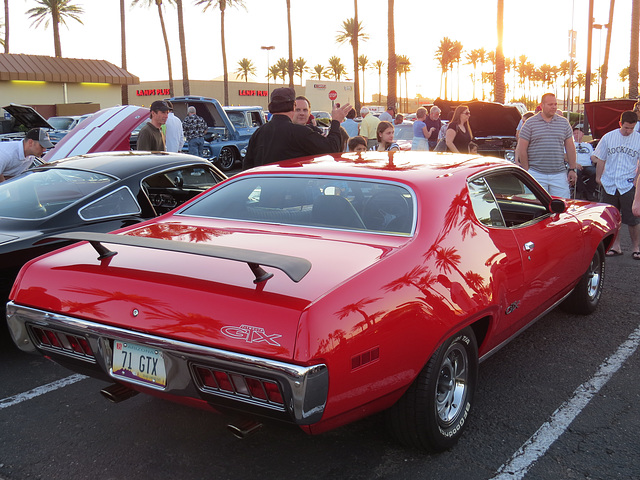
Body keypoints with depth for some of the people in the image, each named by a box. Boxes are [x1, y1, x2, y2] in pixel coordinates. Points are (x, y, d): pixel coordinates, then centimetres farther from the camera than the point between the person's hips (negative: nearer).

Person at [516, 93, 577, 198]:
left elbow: (570, 147, 14)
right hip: (536, 175, -3)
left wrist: (572, 169, 9)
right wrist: (527, 171, -4)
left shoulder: (564, 123, 12)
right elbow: (522, 150, 0)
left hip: (559, 174, 3)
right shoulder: (530, 124, 1)